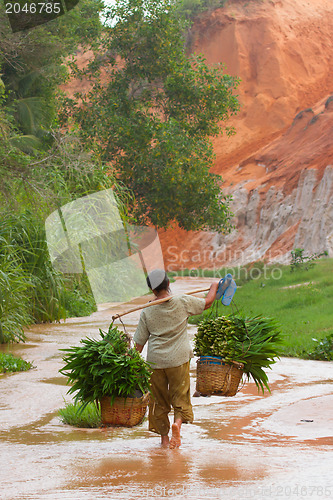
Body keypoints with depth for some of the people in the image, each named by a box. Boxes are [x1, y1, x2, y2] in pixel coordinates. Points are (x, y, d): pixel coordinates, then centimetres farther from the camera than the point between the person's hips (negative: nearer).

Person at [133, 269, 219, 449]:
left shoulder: (147, 311, -3)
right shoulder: (183, 302, -6)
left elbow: (139, 342, 0)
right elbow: (207, 303, 8)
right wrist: (214, 287, 26)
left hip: (155, 360, 1)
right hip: (178, 359, -1)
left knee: (158, 399, 13)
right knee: (180, 395, 8)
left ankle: (164, 436, 17)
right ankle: (178, 422, -20)